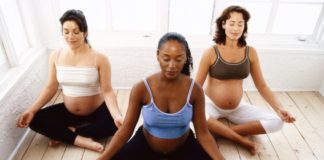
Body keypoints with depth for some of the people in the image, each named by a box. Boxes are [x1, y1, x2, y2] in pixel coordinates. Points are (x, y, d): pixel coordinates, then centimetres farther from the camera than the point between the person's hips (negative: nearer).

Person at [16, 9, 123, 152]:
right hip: (68, 111, 4)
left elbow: (107, 91, -21)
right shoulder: (56, 56, -6)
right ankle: (81, 140, -19)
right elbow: (51, 88, -1)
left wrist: (117, 116, -38)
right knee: (34, 121, -13)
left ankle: (64, 134, -14)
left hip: (96, 111, -3)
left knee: (115, 124, -31)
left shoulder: (99, 58, -18)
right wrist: (32, 110, -13)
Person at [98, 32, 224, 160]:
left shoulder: (195, 90, -18)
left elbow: (203, 133, -13)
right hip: (146, 144, 0)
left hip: (183, 146, 1)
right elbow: (126, 130, -15)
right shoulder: (141, 89, -21)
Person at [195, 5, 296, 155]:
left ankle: (220, 130, -13)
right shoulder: (211, 53, -16)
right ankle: (240, 139, -15)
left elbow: (262, 86, 0)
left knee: (276, 122, -13)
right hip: (212, 105, -3)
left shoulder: (250, 52, -5)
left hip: (238, 107, 4)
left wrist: (279, 108, -13)